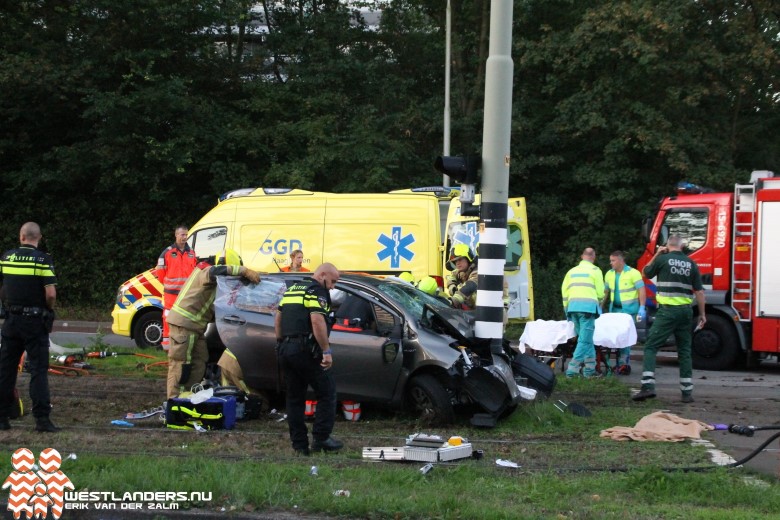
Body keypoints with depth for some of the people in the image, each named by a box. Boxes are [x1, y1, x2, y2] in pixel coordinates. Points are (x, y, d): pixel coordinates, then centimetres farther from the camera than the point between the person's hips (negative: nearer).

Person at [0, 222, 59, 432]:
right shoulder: (43, 260, -10)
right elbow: (51, 294, -16)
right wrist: (49, 311, 3)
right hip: (35, 321, -3)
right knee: (38, 370, -2)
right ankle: (42, 418, -7)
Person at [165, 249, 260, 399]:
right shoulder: (206, 272, -15)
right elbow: (215, 271, -40)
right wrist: (245, 271, -41)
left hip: (194, 325, 10)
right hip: (184, 323, -10)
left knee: (199, 361, 11)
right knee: (181, 363, -8)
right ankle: (175, 400, -6)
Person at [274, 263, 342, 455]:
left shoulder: (292, 289, 20)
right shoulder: (317, 291, -6)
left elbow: (278, 319, 21)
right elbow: (317, 321, -19)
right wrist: (327, 351, -18)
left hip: (285, 350, 8)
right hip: (304, 350, -8)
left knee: (295, 397, 12)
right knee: (327, 393, 1)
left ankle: (299, 443, 11)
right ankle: (321, 438, -4)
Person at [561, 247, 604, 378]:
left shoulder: (572, 271, 19)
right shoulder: (595, 270, 5)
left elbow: (564, 290, 15)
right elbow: (600, 292, 2)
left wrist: (567, 307, 24)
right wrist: (599, 307, 19)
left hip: (573, 307, 5)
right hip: (588, 306, -5)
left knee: (586, 338, 14)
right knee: (585, 339, -6)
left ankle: (590, 368, 14)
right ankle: (572, 369, -16)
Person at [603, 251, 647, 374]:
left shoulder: (633, 273, -8)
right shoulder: (609, 274, 11)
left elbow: (642, 291, -10)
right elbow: (605, 291, 17)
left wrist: (642, 308, -17)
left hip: (628, 310, -6)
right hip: (614, 309, 6)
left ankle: (624, 363, -7)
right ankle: (619, 364, 8)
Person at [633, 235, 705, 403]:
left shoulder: (663, 259, -5)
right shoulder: (691, 264, 6)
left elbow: (647, 272, 12)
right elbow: (699, 291, 6)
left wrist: (656, 255, 19)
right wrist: (702, 314, 12)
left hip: (667, 310, -4)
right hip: (686, 311, 4)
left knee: (650, 347, -1)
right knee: (684, 351, 12)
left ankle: (648, 386, -16)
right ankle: (687, 392, 11)